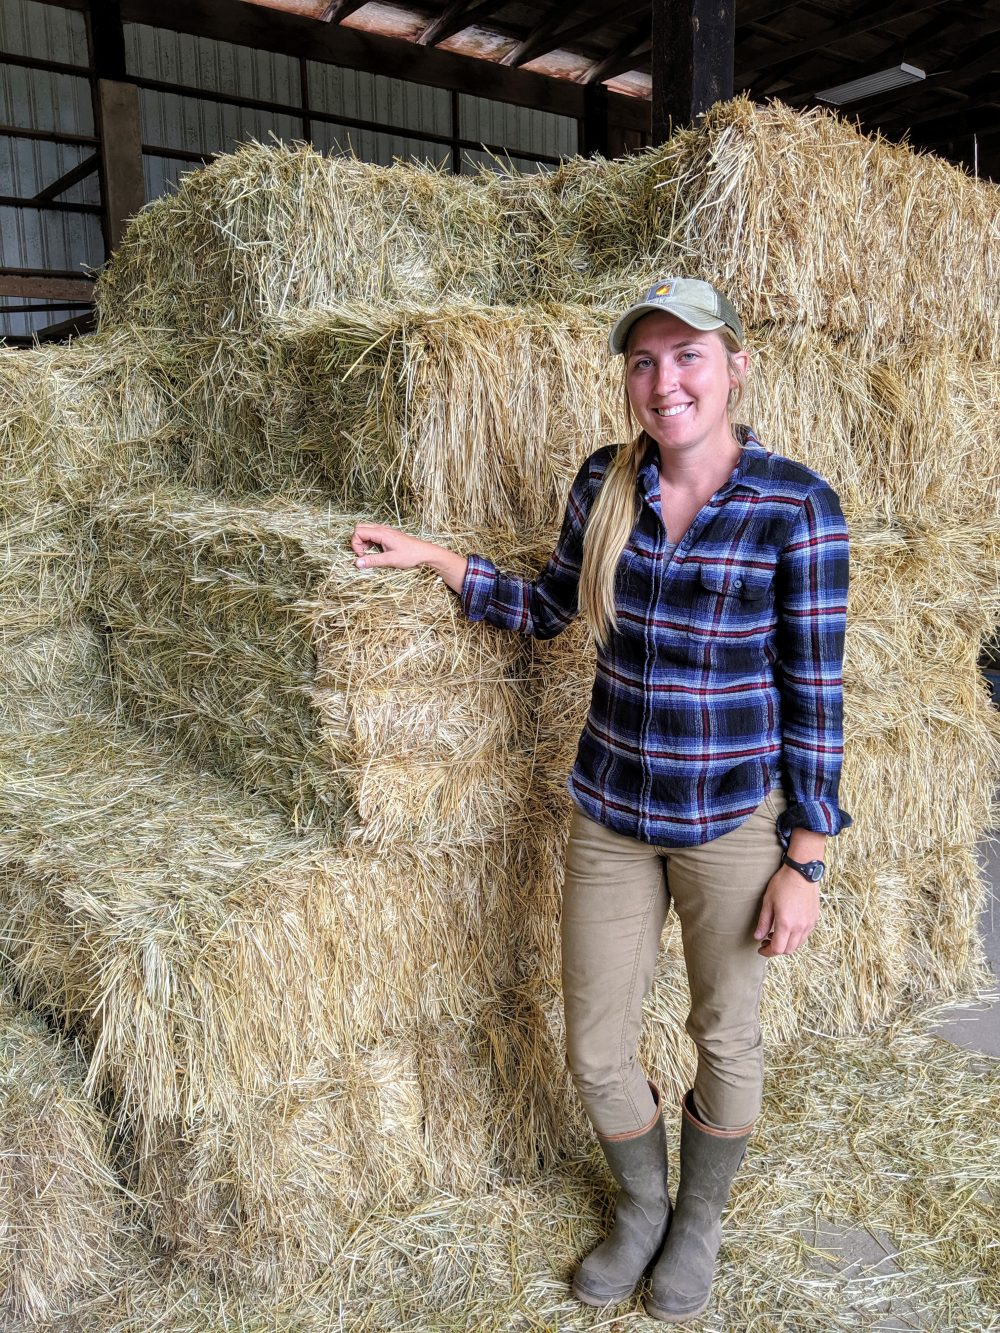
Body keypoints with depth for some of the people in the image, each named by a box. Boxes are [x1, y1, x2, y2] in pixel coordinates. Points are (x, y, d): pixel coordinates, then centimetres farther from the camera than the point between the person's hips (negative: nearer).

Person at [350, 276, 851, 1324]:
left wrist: (801, 864, -9)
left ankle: (697, 1225, 46)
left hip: (735, 816, -3)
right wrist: (431, 558, 1)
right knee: (595, 1051, 13)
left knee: (724, 1039, 17)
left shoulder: (794, 504, -14)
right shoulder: (604, 482, -2)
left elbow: (814, 693, -11)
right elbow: (549, 608, 12)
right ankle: (640, 1208, 45)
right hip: (611, 809, 4)